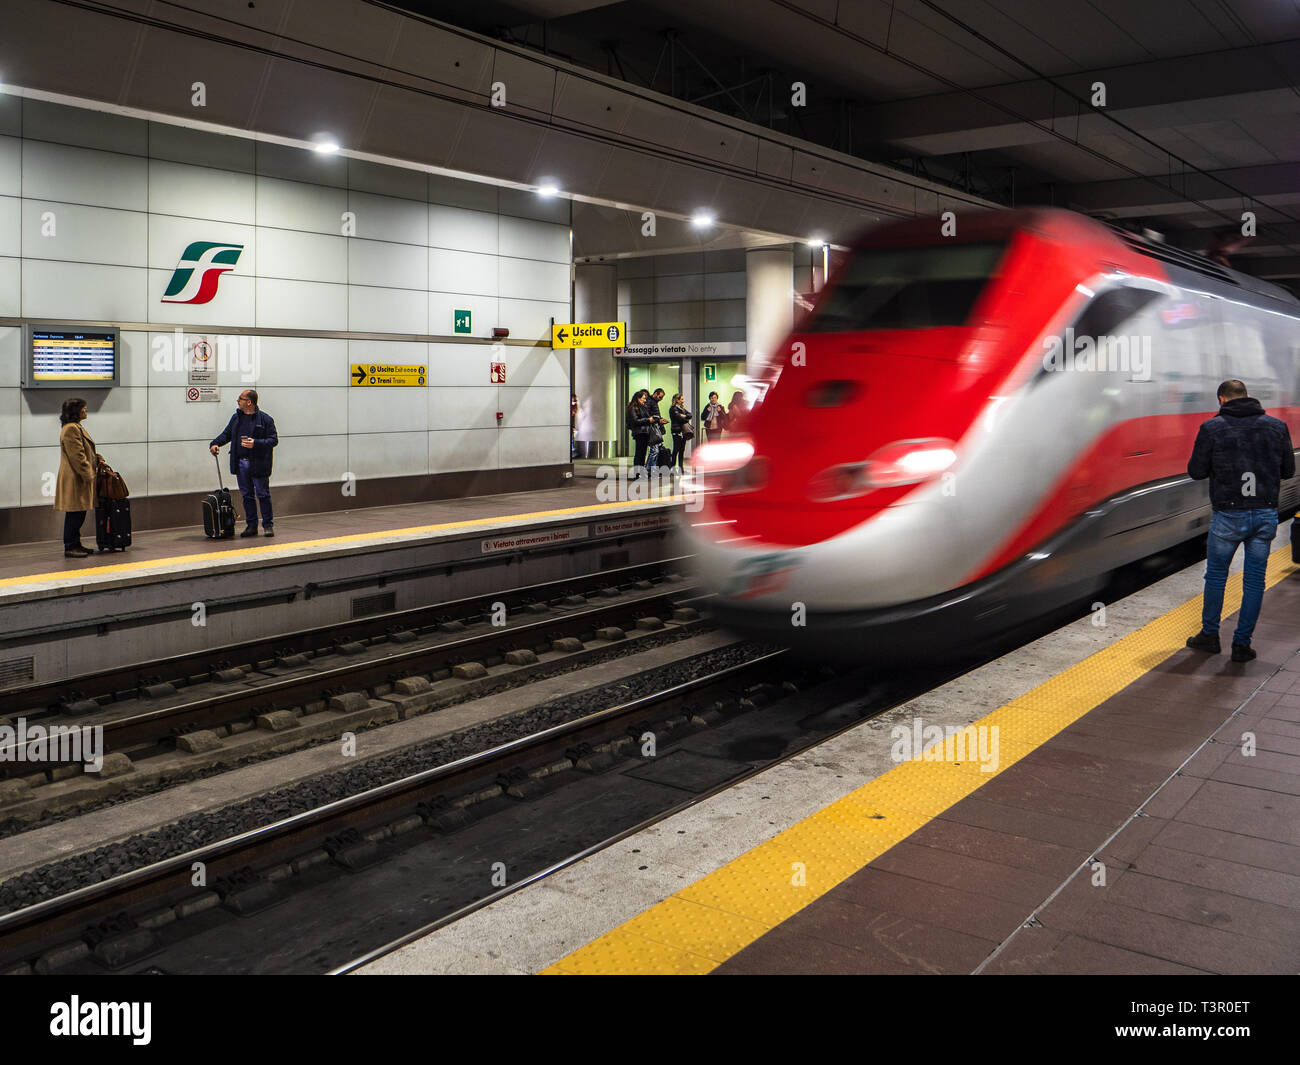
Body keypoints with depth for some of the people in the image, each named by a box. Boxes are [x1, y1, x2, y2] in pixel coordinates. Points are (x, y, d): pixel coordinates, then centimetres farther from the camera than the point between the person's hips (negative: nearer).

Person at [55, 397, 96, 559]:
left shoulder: (76, 427, 19)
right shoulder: (70, 429, -16)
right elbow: (77, 456, -20)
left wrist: (97, 460, 22)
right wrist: (88, 474, -20)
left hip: (79, 479, 11)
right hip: (74, 479, -11)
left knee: (78, 514, 13)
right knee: (74, 513, -7)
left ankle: (75, 544, 18)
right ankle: (70, 547, -2)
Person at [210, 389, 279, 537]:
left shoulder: (265, 419, -6)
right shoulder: (236, 417, 12)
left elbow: (273, 440, -7)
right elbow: (226, 434, 19)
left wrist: (256, 443, -20)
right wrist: (215, 443, 1)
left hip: (258, 464, -5)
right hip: (240, 463, 6)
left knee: (263, 495, -1)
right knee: (247, 495, 9)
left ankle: (268, 525, 8)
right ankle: (252, 526, 16)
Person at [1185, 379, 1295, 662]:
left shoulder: (1211, 428, -6)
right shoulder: (1277, 426, 3)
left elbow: (1196, 471, -4)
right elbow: (1288, 471, 8)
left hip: (1228, 514, -2)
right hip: (1266, 514, 2)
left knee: (1215, 574, 15)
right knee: (1255, 579, 9)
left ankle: (1209, 635, 23)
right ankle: (1242, 644, 13)